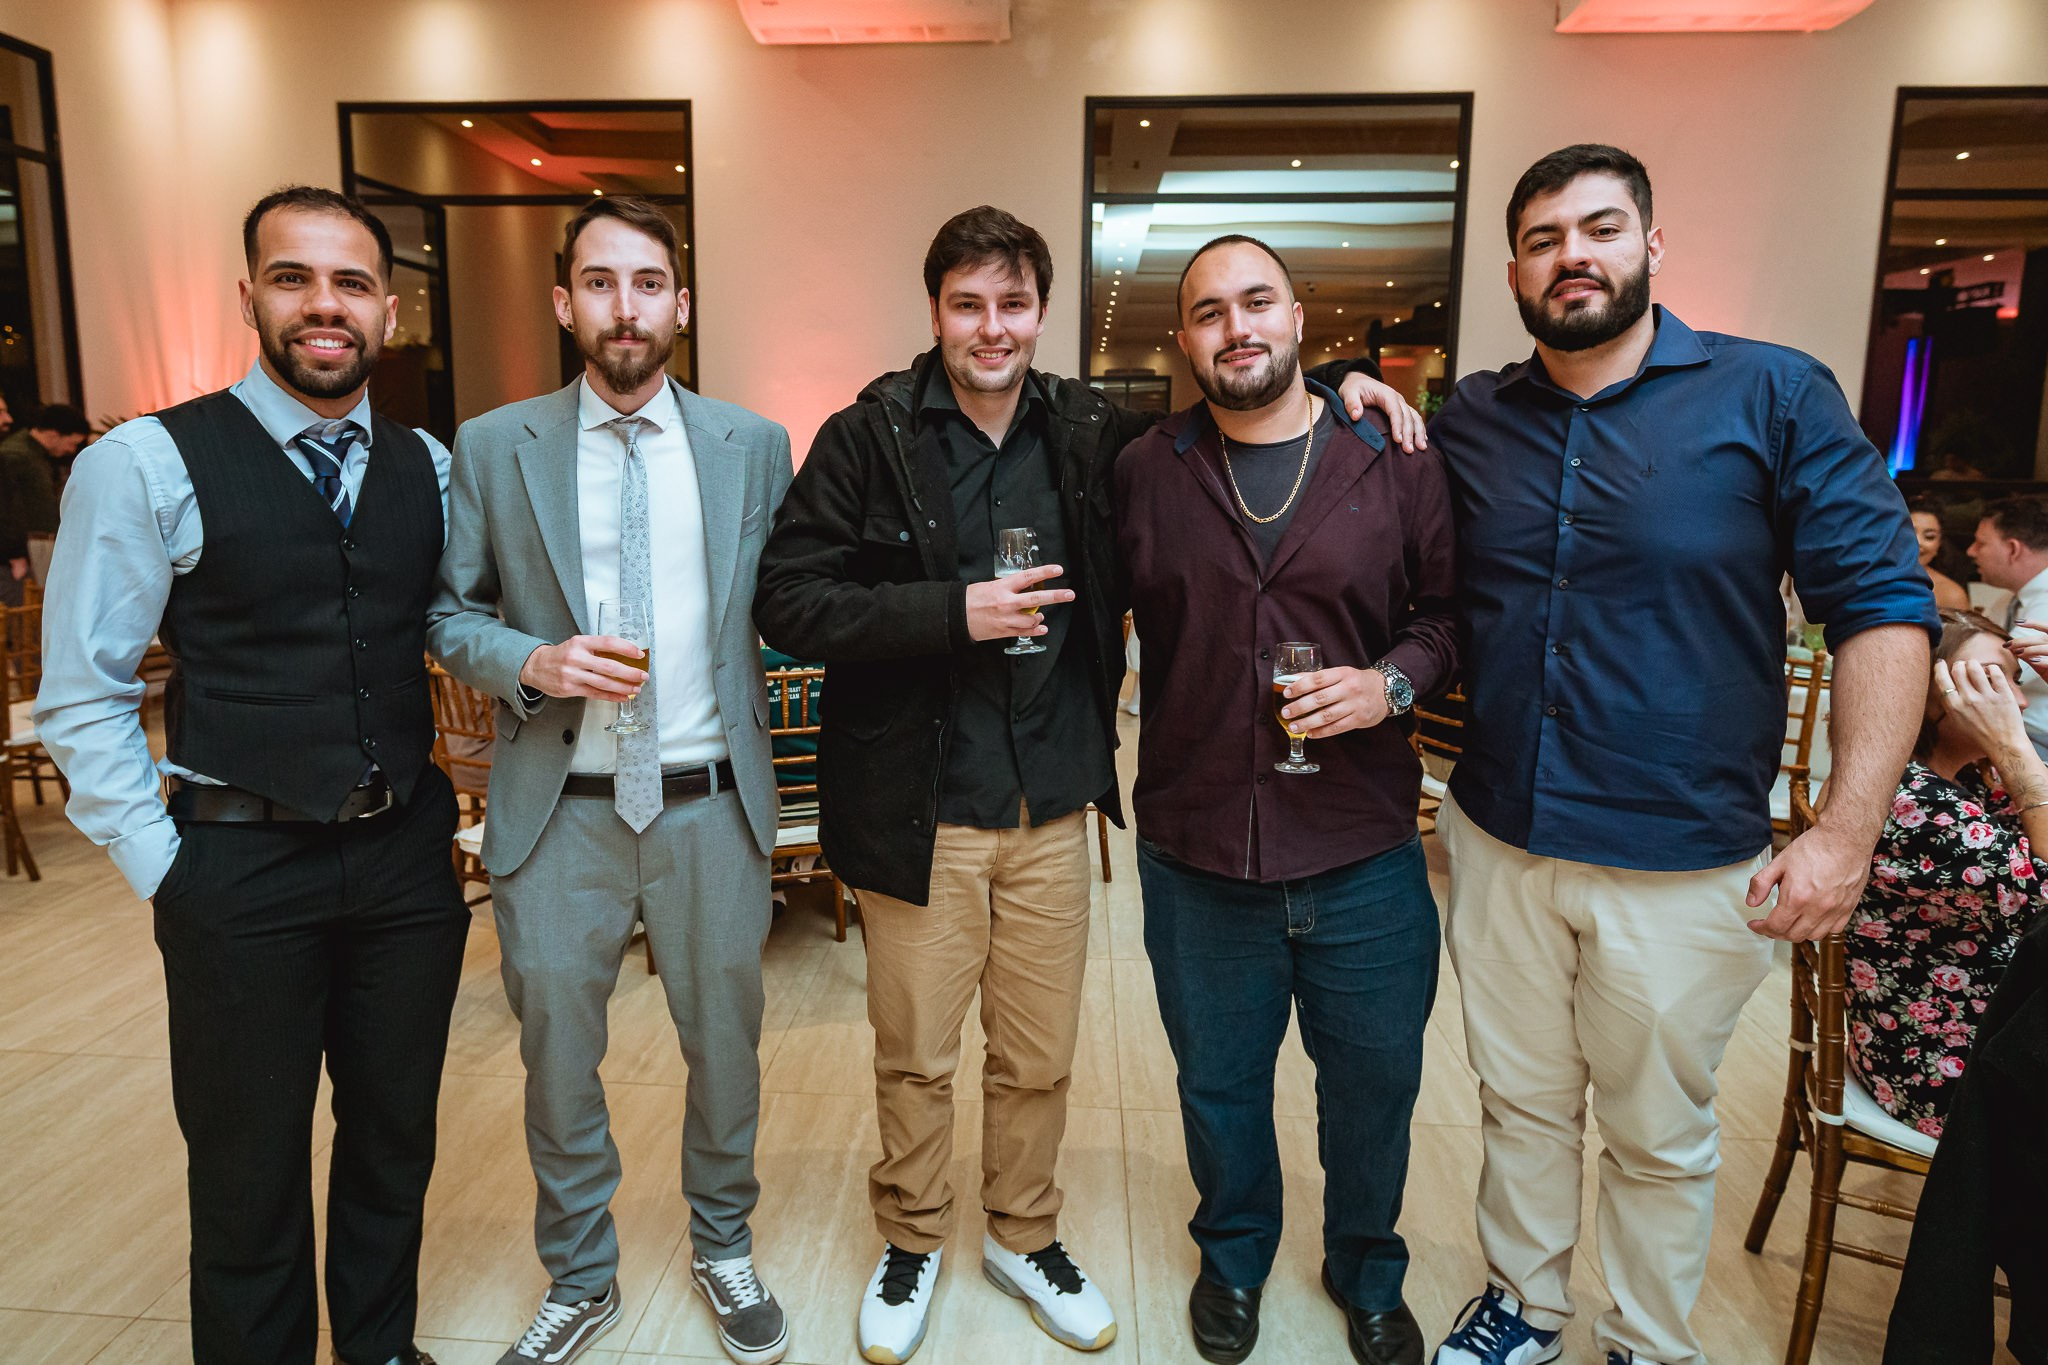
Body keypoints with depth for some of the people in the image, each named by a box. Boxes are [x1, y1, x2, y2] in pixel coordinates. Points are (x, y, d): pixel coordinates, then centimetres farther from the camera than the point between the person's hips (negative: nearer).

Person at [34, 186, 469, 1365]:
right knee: (248, 1168, 13)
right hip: (243, 869, -4)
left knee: (396, 1138, 19)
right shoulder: (146, 464, -8)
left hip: (407, 857, 4)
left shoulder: (429, 469, 4)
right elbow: (82, 697, -5)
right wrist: (162, 866, -7)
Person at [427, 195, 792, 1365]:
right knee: (558, 1055, 13)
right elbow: (449, 613, 5)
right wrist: (533, 664, -14)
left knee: (726, 1044, 14)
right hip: (558, 810, 0)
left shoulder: (755, 447, 2)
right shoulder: (493, 448, 1)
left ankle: (725, 1249, 41)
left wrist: (769, 767, -2)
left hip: (711, 805, 0)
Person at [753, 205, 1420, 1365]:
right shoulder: (870, 436, -6)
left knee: (1041, 1055, 17)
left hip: (1052, 803, 3)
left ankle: (1026, 1236, 41)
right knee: (916, 1057, 14)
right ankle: (913, 1240, 39)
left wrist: (1331, 386, 0)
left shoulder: (1090, 432, 2)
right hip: (918, 808, -2)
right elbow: (789, 599, -11)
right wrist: (953, 611, -20)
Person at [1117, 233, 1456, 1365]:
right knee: (1218, 1083, 19)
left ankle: (1367, 1271, 46)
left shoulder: (1397, 465, -2)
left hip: (1364, 856, 0)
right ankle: (1233, 1258, 48)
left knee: (1374, 1082, 17)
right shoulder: (1144, 474, 1)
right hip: (1197, 853, 1)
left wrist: (1390, 680, -14)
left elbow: (1450, 613, 4)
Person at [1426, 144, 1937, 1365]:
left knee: (1660, 1135, 16)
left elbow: (1885, 607, -7)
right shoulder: (1470, 421, 4)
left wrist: (1849, 829, -14)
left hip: (1684, 863, -2)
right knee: (1522, 1105, 19)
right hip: (1500, 844, 3)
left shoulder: (1775, 394, -6)